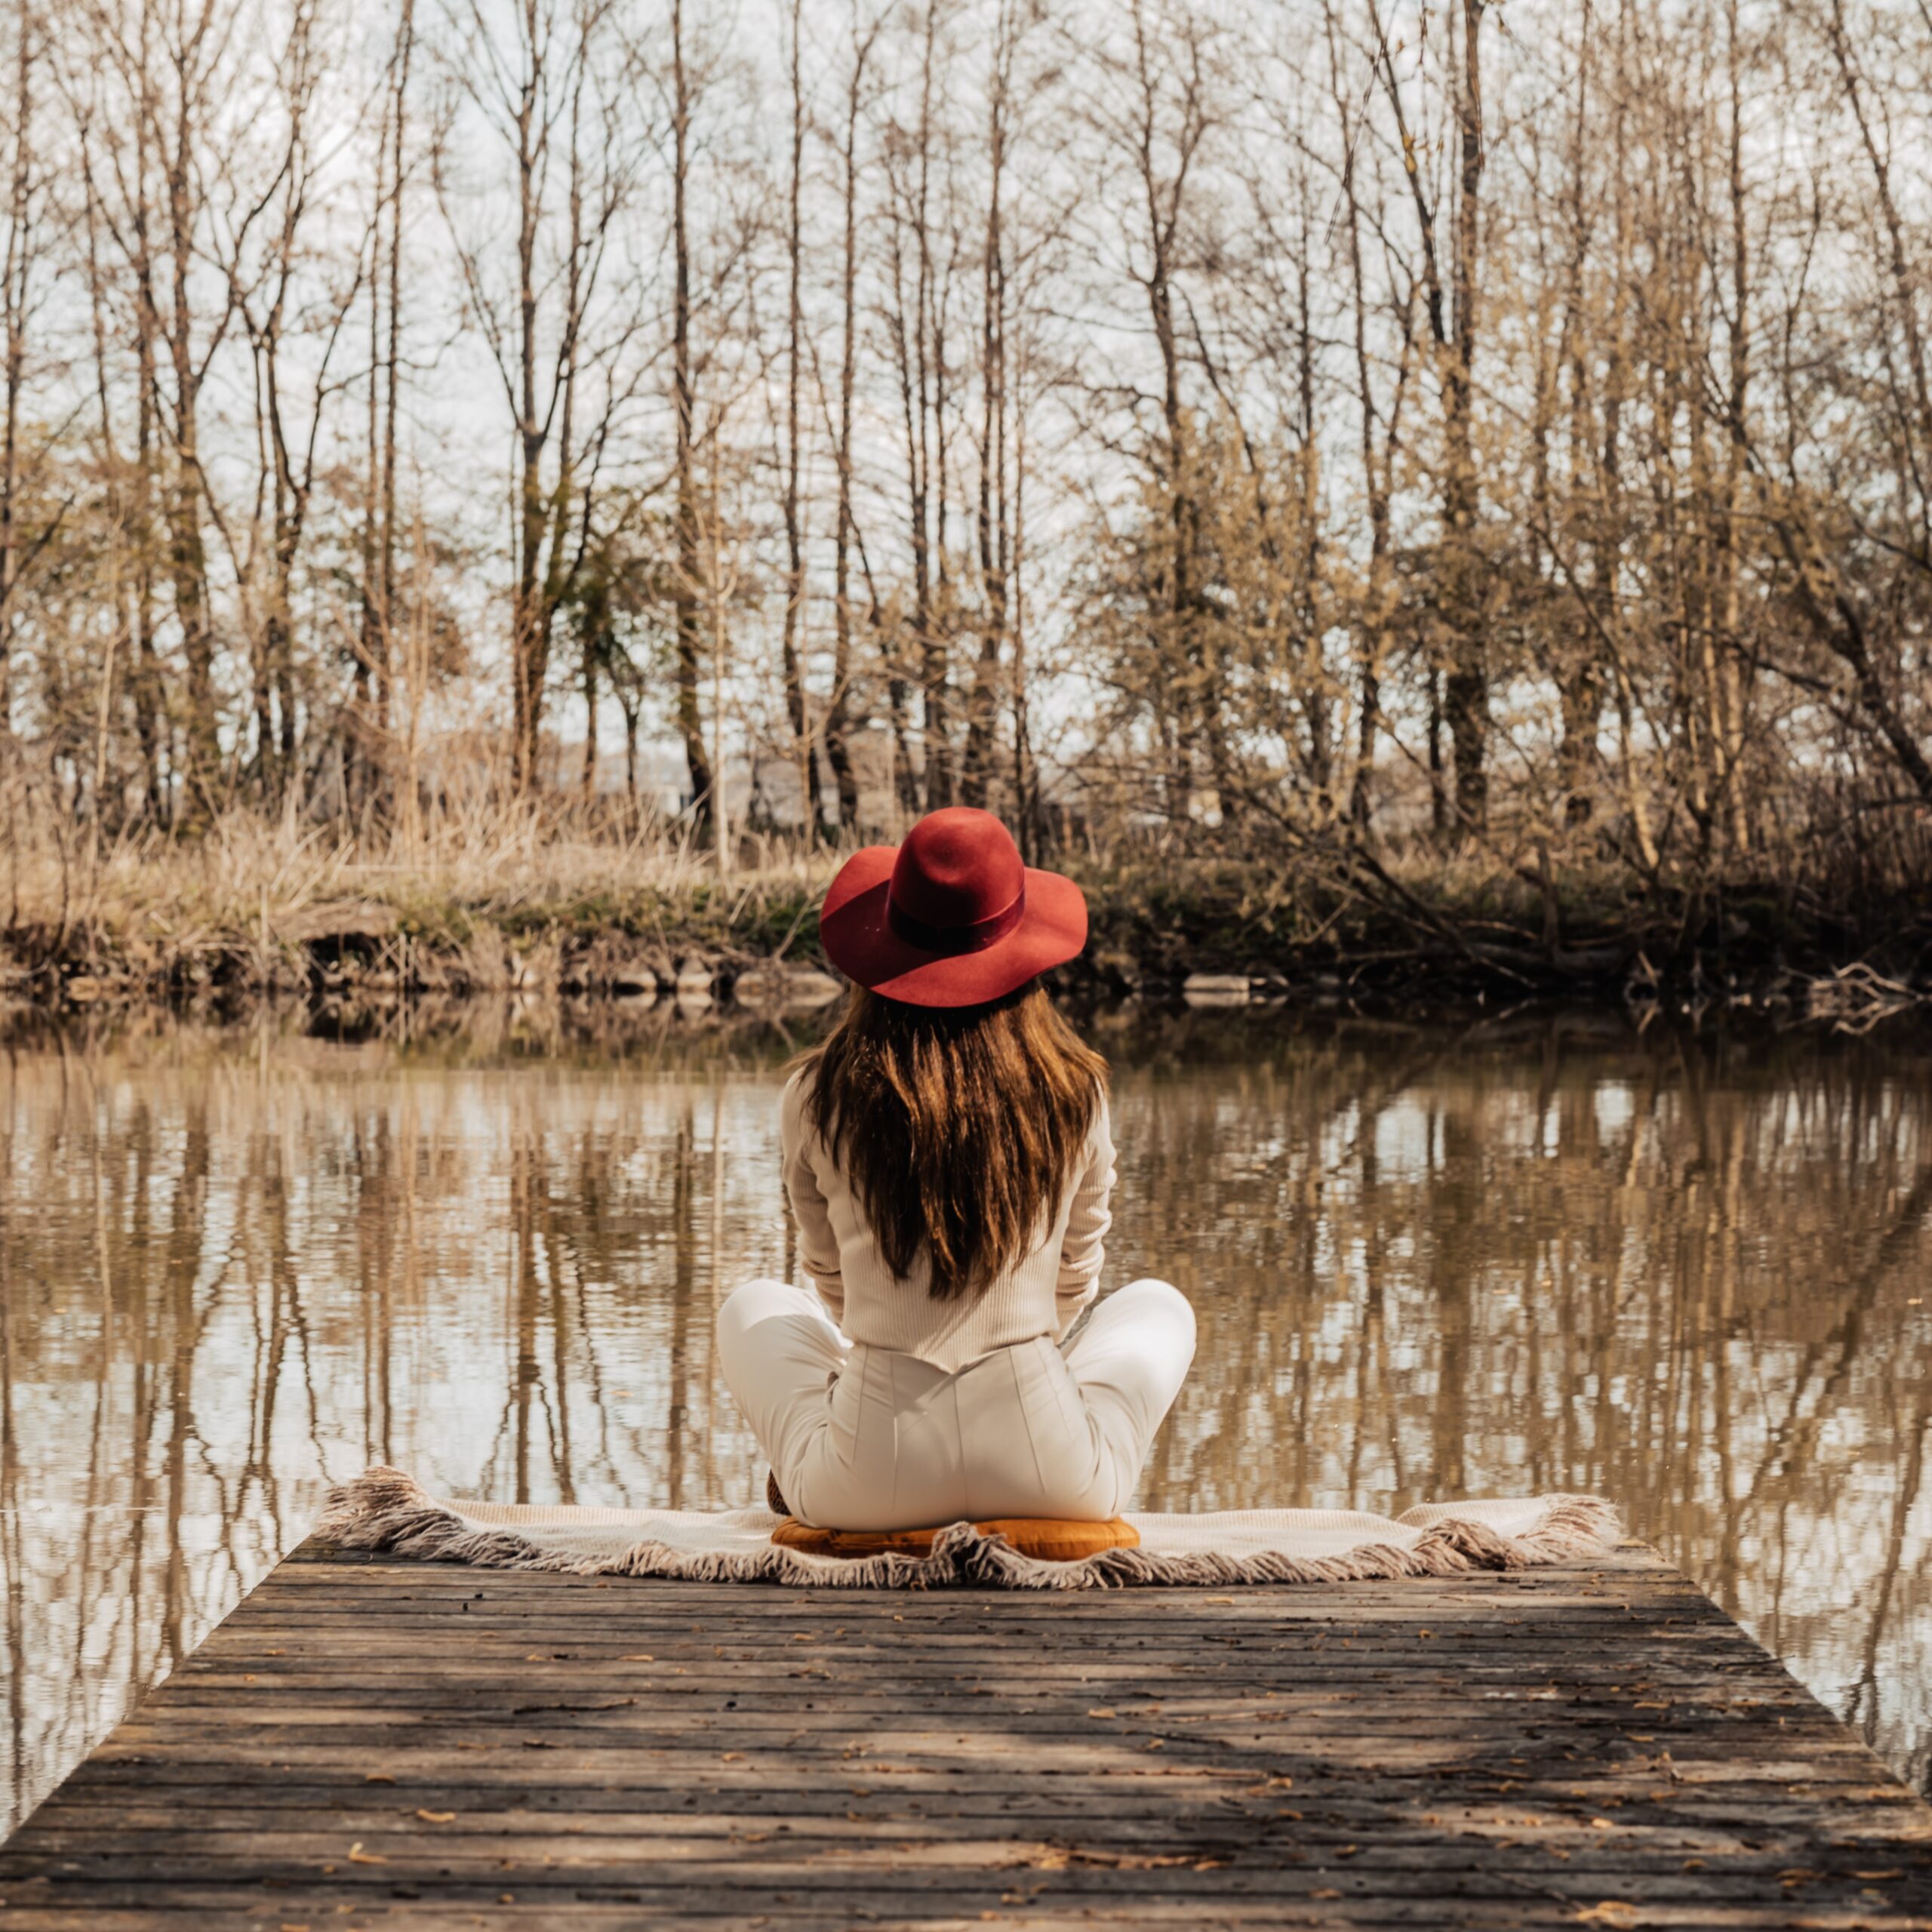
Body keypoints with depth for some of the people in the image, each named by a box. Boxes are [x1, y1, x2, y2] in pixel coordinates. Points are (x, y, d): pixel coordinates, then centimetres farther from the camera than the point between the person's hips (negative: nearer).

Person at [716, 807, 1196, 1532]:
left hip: (868, 1487, 1)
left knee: (754, 1310, 31)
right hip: (1050, 1477, -1)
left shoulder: (817, 1097, -4)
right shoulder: (1074, 1091, -3)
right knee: (1159, 1304, 29)